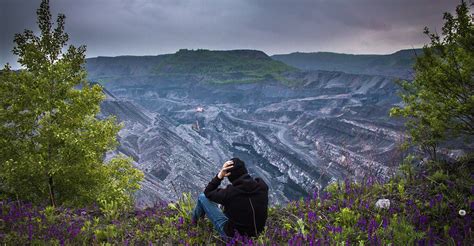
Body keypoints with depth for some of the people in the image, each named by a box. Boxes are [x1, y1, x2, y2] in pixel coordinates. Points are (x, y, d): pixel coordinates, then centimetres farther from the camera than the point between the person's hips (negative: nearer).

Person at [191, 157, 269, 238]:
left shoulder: (230, 192, -30)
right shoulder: (262, 185, -17)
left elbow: (208, 193, -10)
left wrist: (219, 176, -16)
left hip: (233, 234, -5)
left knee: (202, 197, 5)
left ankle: (193, 222, 36)